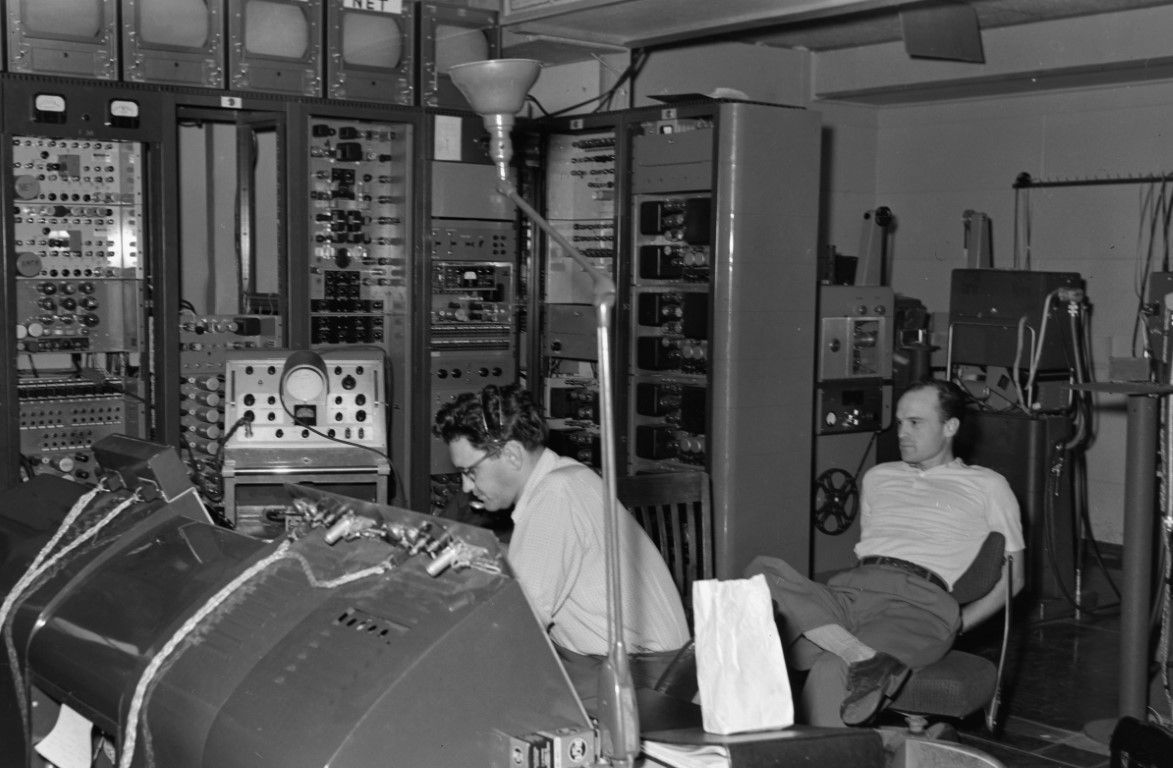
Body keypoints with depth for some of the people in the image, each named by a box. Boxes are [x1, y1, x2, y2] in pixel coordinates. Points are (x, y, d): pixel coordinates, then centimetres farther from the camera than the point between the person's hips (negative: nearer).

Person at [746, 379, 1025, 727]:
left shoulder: (986, 486, 20)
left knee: (829, 671, -36)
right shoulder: (878, 477, 32)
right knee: (763, 572, -33)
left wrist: (956, 624, 2)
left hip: (919, 598, -4)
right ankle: (863, 657, -43)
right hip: (849, 589, 4)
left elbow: (1012, 577, 17)